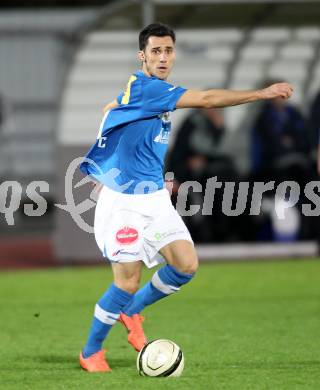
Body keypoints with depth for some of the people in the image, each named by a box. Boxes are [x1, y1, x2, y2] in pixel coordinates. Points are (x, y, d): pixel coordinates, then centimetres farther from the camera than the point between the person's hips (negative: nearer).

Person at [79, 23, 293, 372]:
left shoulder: (157, 90, 10)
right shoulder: (143, 86, -19)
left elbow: (112, 107, 29)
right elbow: (206, 100, -27)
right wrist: (262, 93, -28)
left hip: (155, 198, 8)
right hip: (123, 201, -8)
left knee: (186, 265, -5)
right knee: (127, 283, -8)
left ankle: (132, 311, 19)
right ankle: (91, 353, 13)